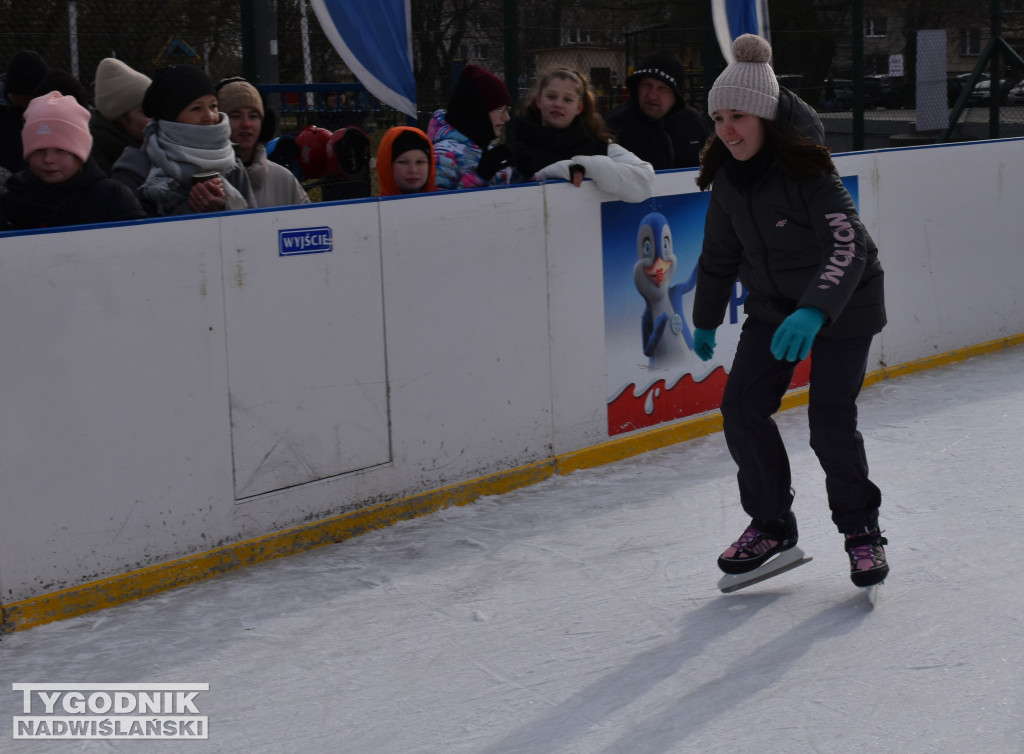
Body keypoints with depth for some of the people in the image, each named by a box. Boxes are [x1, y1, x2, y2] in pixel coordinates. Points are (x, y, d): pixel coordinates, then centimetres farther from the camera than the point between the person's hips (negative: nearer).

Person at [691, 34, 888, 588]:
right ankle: (772, 523, 12)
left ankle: (861, 528, 13)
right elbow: (720, 252, 9)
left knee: (830, 422, -11)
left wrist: (813, 312, -50)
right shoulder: (729, 175, -5)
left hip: (843, 304, -6)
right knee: (742, 407, -7)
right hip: (773, 306, 6)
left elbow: (848, 247, -36)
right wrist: (705, 321, 16)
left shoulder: (807, 170, -26)